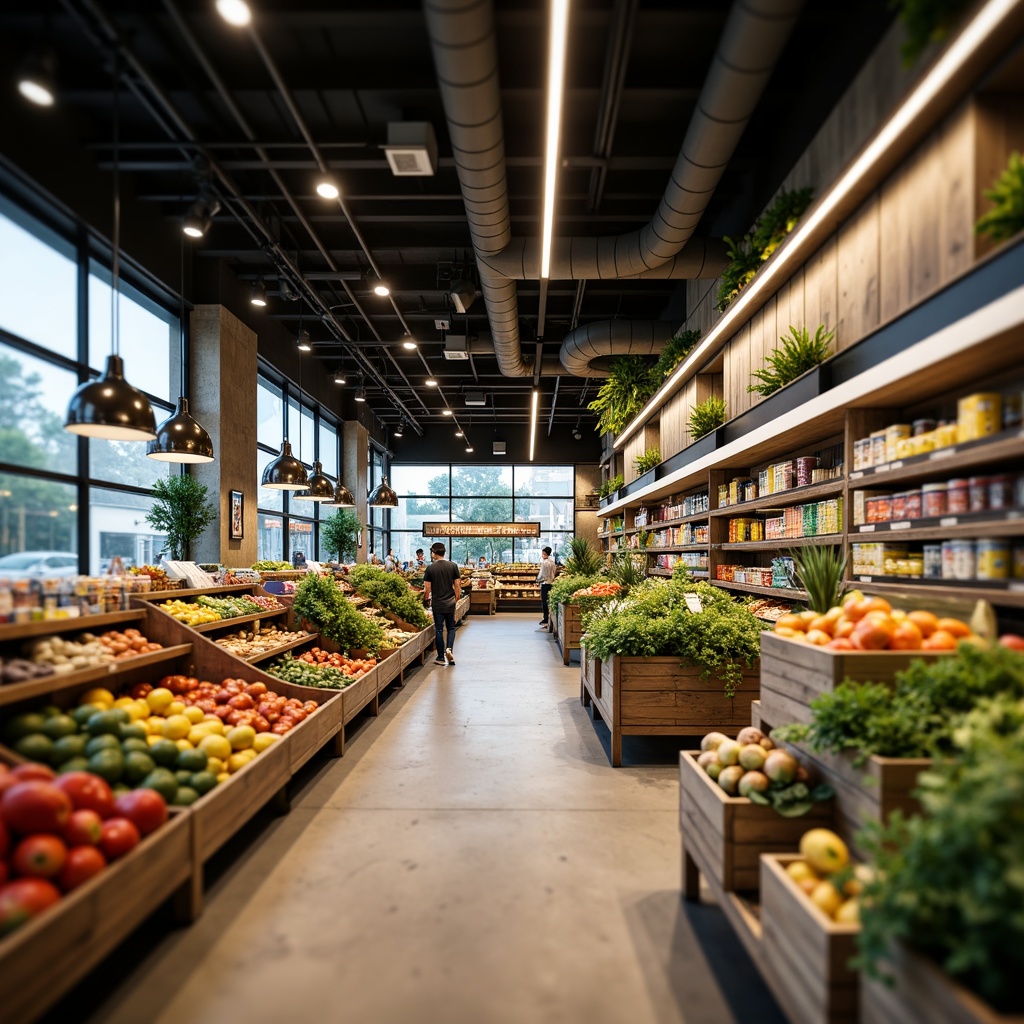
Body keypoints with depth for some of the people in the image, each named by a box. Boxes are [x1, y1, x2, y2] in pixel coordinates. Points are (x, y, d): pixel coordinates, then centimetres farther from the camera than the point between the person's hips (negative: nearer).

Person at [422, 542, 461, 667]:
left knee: (439, 629, 7)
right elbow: (457, 585, 0)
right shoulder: (453, 566, -3)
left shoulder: (430, 568, -8)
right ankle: (449, 648, -5)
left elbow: (427, 588, -5)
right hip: (450, 603, 2)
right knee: (451, 627, 17)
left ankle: (441, 657, 12)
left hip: (437, 604, -2)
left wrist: (426, 599, 13)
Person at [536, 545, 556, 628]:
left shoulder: (544, 562, -14)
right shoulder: (552, 562, 10)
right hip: (551, 582, 8)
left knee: (544, 601, -2)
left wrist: (538, 579, 2)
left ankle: (546, 619, -2)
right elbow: (554, 572, 13)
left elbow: (541, 574, -13)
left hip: (545, 583, -8)